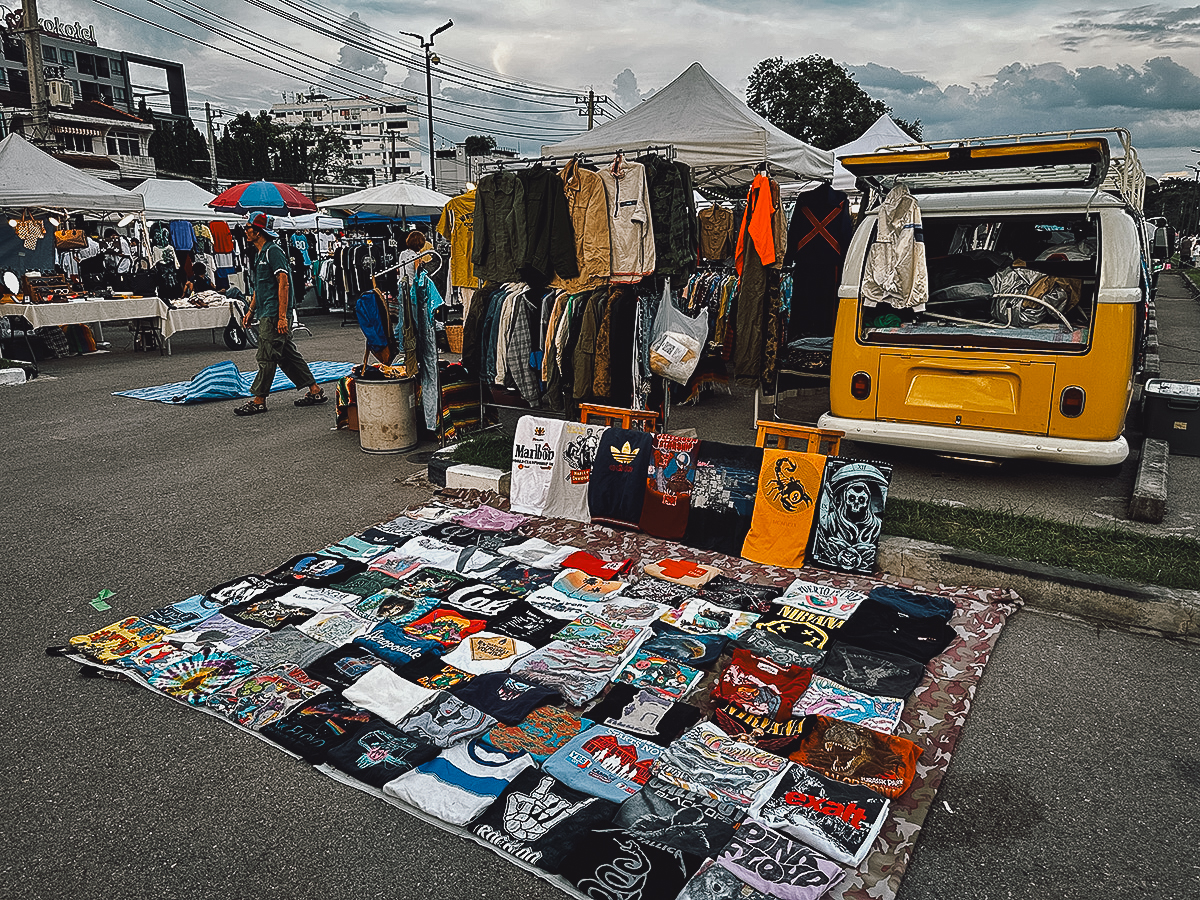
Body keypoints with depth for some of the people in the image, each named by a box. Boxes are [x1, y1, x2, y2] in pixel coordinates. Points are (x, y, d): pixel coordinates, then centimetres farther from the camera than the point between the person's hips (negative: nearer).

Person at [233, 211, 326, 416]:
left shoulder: (273, 251, -11)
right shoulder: (259, 254, 20)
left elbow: (283, 284, -18)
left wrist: (282, 317, -23)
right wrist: (250, 311, 22)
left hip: (274, 315, -10)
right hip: (267, 314, 10)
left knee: (266, 357, -6)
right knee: (288, 355, 10)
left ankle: (258, 401, -1)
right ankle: (315, 391, 14)